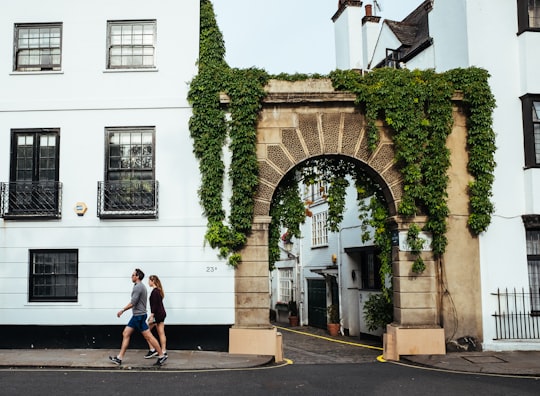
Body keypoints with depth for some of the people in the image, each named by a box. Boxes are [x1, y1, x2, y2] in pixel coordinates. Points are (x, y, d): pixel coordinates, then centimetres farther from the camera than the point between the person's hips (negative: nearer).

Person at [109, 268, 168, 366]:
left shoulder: (138, 287, -16)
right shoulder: (141, 286, 16)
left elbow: (133, 303, -20)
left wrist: (122, 310, -10)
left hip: (139, 315, -11)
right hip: (136, 315, 11)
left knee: (148, 336, -7)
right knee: (125, 334, 9)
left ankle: (161, 356, -2)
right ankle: (119, 358, 10)